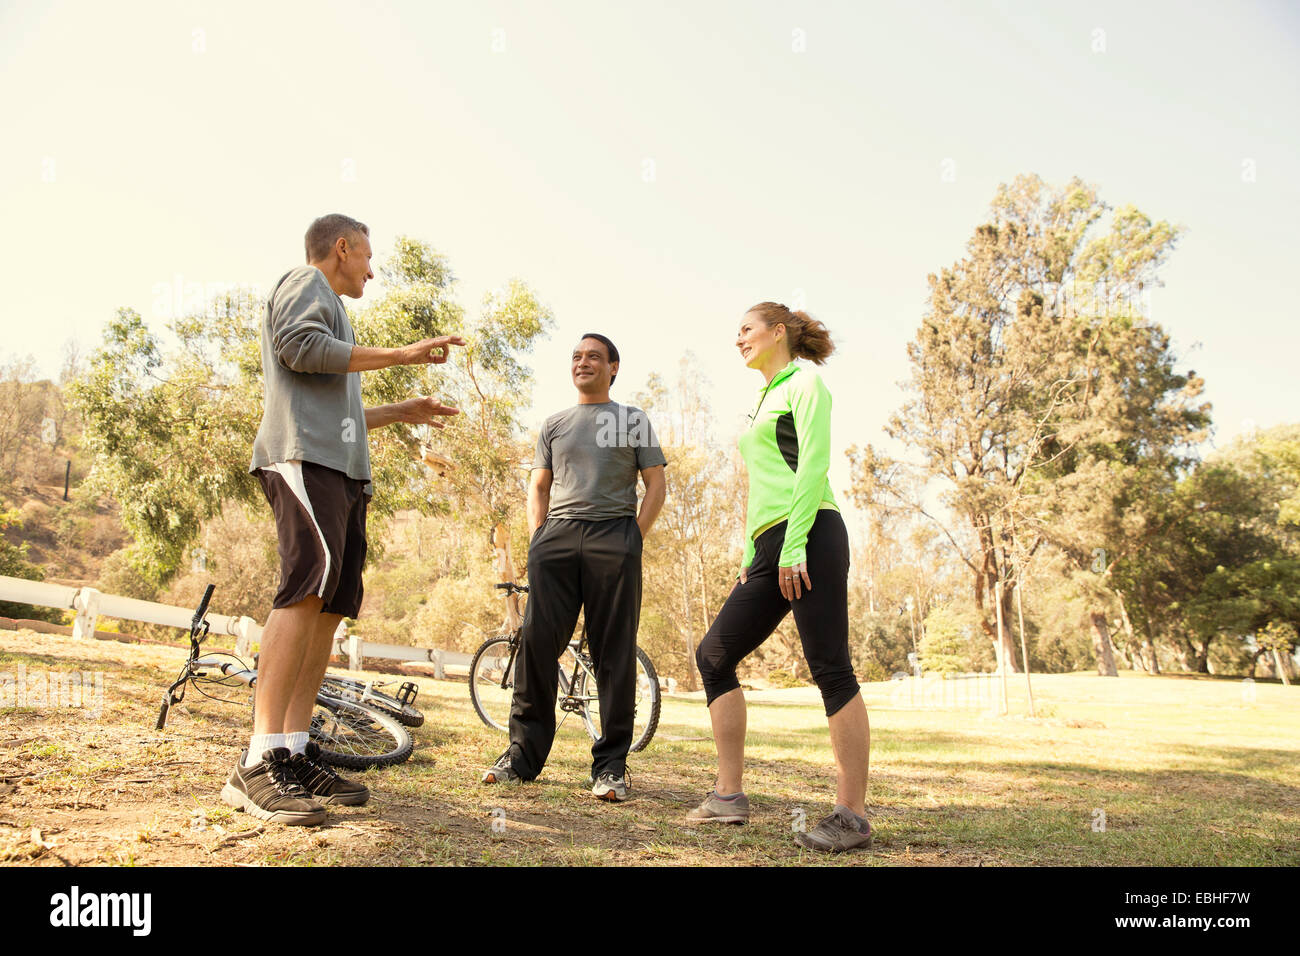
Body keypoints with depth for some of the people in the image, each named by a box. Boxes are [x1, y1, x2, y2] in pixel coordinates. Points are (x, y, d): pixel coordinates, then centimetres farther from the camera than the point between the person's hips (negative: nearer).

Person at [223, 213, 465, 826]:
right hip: (304, 457, -10)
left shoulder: (328, 307, 37)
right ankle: (258, 765, -28)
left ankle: (295, 755, -2)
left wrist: (399, 412, 33)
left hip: (340, 473, 10)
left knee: (329, 607, 0)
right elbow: (299, 344, -13)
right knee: (310, 586, -24)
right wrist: (400, 355, -9)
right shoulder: (306, 282, 9)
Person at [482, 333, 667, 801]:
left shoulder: (633, 420, 16)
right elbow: (538, 487, 21)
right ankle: (524, 752, 4)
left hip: (614, 534, -2)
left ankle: (611, 764, 1)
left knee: (615, 652, -4)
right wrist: (538, 538, 4)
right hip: (557, 535, 3)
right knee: (536, 640, -5)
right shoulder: (554, 425, 23)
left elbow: (655, 483, 10)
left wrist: (634, 538, -3)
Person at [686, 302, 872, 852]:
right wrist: (750, 556, 19)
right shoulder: (763, 400, 27)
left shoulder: (804, 381, 2)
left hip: (809, 538, -9)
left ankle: (852, 816, -3)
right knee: (714, 655, 4)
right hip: (770, 548, 9)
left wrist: (794, 545, -19)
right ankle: (729, 796, 7)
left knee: (832, 672, -9)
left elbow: (814, 465, -11)